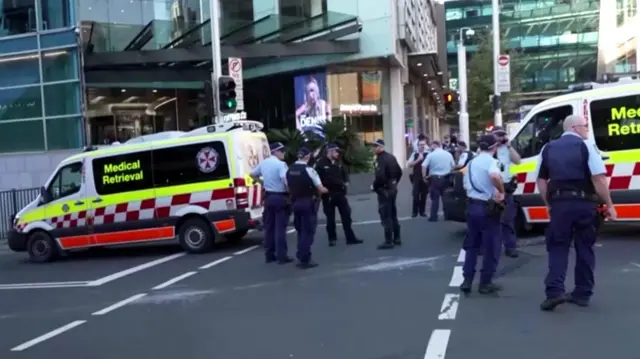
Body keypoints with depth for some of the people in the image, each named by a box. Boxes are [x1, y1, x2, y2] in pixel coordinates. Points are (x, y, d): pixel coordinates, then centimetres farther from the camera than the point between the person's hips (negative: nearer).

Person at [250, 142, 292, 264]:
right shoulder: (280, 164, -14)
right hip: (280, 197, -7)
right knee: (280, 227, -4)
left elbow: (252, 174, 22)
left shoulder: (263, 163, 9)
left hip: (268, 197, 7)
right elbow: (285, 180, -27)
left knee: (269, 227, 12)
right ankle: (282, 256, -1)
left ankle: (269, 255, 17)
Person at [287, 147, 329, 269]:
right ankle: (305, 260, 4)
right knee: (308, 231, 3)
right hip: (308, 203, -6)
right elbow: (321, 189, -10)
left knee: (300, 230, 19)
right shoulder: (309, 170, -14)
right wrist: (325, 190, 11)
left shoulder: (289, 170, 5)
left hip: (295, 203, 6)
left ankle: (301, 257, 24)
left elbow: (289, 188, 9)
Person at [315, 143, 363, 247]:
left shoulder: (338, 164, 8)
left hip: (340, 194, 5)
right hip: (328, 195, -5)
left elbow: (344, 174, 17)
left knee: (346, 216, 4)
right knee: (330, 219, 6)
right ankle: (332, 239, 20)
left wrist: (346, 182, -2)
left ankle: (350, 238, 9)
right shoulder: (321, 164, -10)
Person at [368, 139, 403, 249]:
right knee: (393, 215, 16)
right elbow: (399, 172, 17)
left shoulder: (380, 159, -20)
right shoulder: (391, 157, 10)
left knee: (386, 216, -4)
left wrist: (374, 187, -12)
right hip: (392, 188, 10)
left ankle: (388, 242, -1)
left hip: (384, 190, -10)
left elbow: (380, 177, -27)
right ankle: (397, 238, 23)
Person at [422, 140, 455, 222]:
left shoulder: (431, 155, -6)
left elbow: (424, 166, -12)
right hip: (446, 178, 3)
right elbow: (453, 166, 10)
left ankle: (433, 217, 0)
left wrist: (424, 176, -2)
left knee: (435, 197, 1)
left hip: (435, 178, -3)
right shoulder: (448, 154, 5)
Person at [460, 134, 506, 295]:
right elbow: (495, 176, -34)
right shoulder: (491, 161, -12)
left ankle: (467, 281, 13)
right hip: (488, 208, -7)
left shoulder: (471, 163, 13)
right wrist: (501, 192, -20)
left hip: (472, 206, 7)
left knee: (471, 245, 15)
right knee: (491, 247, 5)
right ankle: (485, 283, 9)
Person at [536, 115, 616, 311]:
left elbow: (541, 180, 11)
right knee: (585, 248, 11)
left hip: (559, 203, 2)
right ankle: (583, 293, 15)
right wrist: (609, 205, -3)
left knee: (557, 247, 6)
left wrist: (548, 204, 18)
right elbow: (599, 178, -9)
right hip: (584, 203, -2)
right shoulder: (586, 146, -3)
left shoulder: (548, 149, 10)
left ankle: (555, 291, -9)